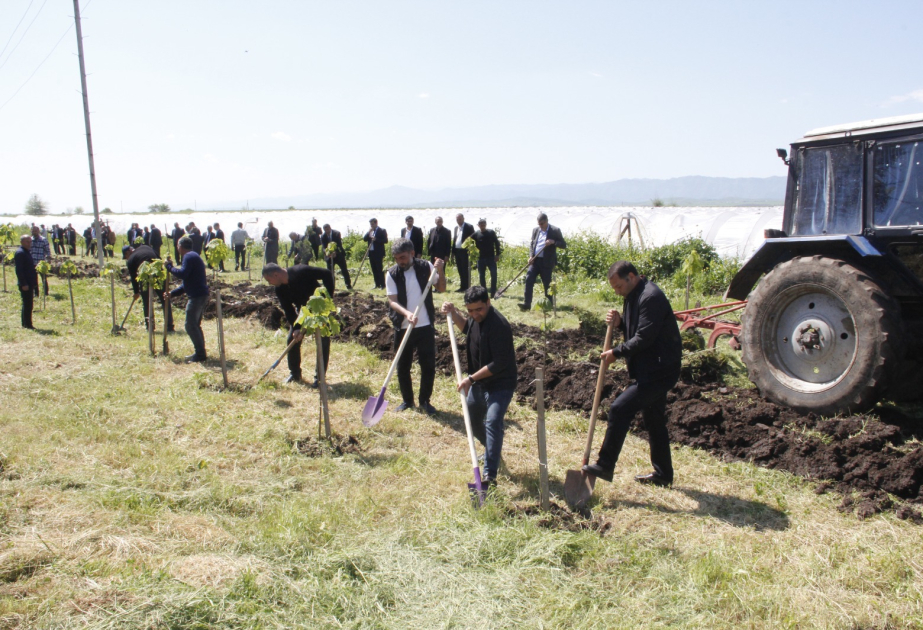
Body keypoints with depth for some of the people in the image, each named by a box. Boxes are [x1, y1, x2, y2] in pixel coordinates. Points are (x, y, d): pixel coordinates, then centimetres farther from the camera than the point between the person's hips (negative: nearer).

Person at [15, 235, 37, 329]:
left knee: (28, 304, 14)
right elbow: (19, 270, -20)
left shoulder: (26, 252, 16)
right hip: (25, 284, -10)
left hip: (29, 283, 10)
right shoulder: (20, 252, -15)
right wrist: (24, 284, -23)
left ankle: (26, 324, 21)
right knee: (27, 304, -6)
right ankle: (27, 325, -1)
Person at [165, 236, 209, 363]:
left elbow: (182, 274, -24)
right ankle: (200, 354, 21)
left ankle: (200, 355, -4)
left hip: (196, 296, -10)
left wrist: (169, 266, -9)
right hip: (201, 295, 10)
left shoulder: (189, 257, -9)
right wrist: (172, 293, 23)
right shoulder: (194, 256, 23)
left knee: (190, 326, -6)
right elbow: (187, 283, 26)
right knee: (195, 325, 17)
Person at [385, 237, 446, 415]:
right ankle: (407, 400, 28)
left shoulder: (426, 267, -4)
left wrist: (440, 271, -15)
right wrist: (407, 313, -30)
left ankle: (425, 401, 20)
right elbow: (392, 301, -12)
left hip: (425, 326, 0)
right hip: (402, 327, 0)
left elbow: (441, 288, 3)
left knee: (428, 365, 2)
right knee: (402, 366, 9)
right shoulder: (392, 274, -7)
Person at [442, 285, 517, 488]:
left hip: (500, 384, -9)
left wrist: (471, 378, -24)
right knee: (473, 419, 22)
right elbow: (467, 327, 22)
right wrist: (453, 313, 4)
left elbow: (499, 364, -29)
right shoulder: (476, 318, -3)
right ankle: (492, 453, 48)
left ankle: (490, 475, -24)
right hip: (479, 382, 9)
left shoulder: (499, 326, -29)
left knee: (492, 423, -23)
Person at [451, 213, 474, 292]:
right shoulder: (456, 228, 17)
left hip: (465, 251, -6)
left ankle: (465, 287, -1)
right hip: (457, 251, 6)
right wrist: (453, 252, 12)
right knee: (460, 270, 9)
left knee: (465, 270, -5)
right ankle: (462, 287, 14)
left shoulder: (469, 227, -3)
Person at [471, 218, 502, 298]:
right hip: (481, 258, 1)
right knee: (481, 276, 7)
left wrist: (497, 255, -2)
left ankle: (493, 293, -3)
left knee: (494, 275, -9)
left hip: (491, 257, -1)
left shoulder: (491, 233, 0)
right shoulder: (476, 234, 1)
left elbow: (497, 243, 4)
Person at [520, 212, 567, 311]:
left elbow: (564, 245, -1)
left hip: (547, 262, -4)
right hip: (535, 261, 4)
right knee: (529, 279, -11)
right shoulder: (535, 230, 13)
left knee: (547, 284, 3)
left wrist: (553, 242, -20)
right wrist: (531, 256, 1)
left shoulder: (555, 231, -1)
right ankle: (527, 303, -12)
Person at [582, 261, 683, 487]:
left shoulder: (651, 297, -20)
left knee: (619, 409, -14)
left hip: (659, 371, -11)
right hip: (653, 369, 11)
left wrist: (617, 352, -13)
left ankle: (605, 466, -7)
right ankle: (663, 473, 29)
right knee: (654, 421, 17)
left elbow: (644, 338, -24)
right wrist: (619, 322, -2)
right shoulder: (635, 295, 12)